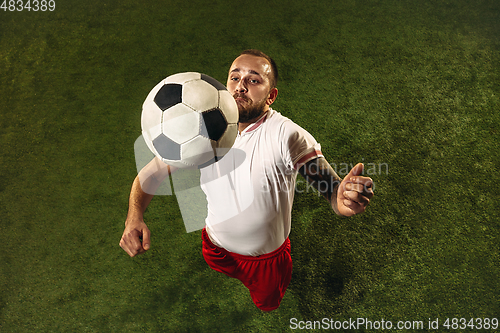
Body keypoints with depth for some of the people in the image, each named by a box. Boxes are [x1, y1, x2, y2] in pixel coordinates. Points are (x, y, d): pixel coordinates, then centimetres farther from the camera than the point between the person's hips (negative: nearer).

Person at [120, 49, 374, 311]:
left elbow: (333, 192, -36)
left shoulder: (287, 135, -30)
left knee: (268, 306, 27)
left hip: (267, 258, -3)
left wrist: (345, 202, -60)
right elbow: (149, 174, -14)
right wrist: (134, 217, -33)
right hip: (215, 250, 3)